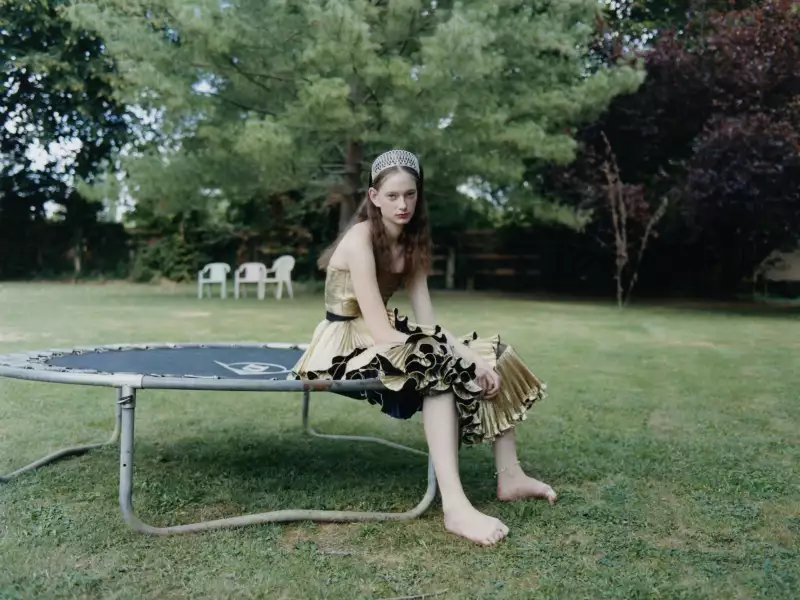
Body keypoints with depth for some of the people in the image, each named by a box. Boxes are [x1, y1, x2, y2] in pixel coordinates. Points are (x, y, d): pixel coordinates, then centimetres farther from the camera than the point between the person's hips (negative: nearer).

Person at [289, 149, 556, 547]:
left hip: (383, 340, 8)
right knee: (441, 367, -33)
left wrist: (471, 356, -21)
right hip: (347, 344, -8)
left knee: (491, 357, 0)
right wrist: (462, 357, -27)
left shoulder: (410, 241, 5)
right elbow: (379, 329, -27)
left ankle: (509, 476, 0)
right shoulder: (361, 239, -19)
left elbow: (427, 320, -4)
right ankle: (454, 507, -39)